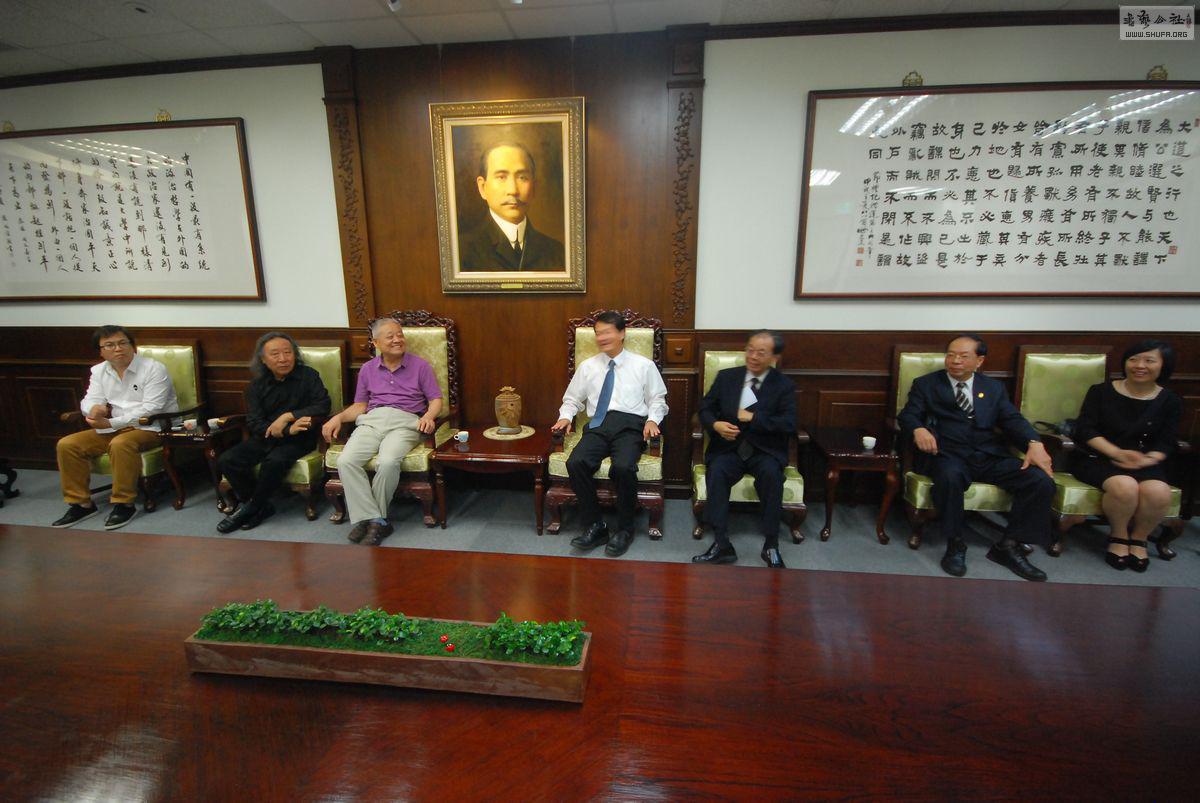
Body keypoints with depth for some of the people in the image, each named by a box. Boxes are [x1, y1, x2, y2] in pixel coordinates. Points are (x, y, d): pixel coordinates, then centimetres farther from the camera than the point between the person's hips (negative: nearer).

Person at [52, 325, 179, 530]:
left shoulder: (154, 369, -11)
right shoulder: (98, 371, 11)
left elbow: (151, 409, -18)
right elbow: (89, 401, 4)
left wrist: (112, 423, -23)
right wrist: (95, 409, -22)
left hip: (152, 427, -7)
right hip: (113, 428, 7)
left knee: (121, 444, -35)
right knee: (67, 445, -7)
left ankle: (124, 504, -22)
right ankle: (81, 503, 3)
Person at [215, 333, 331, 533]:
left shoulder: (308, 376, 0)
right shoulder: (257, 385, 7)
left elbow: (323, 406, -12)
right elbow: (253, 423, -3)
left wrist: (287, 416, -19)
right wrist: (287, 430, -21)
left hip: (299, 439, -4)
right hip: (265, 438, 4)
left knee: (274, 461, -32)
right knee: (226, 460, -16)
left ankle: (250, 509, -7)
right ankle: (262, 507, -3)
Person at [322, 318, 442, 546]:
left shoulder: (419, 366, 10)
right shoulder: (367, 369, 20)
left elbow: (436, 400, 7)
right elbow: (360, 406, 21)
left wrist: (428, 415, -15)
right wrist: (338, 417, 1)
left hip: (405, 422, -3)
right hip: (371, 421, 4)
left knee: (388, 462, -34)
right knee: (346, 461, -26)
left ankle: (370, 518, -14)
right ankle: (375, 520, -22)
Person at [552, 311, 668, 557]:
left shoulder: (643, 365, 11)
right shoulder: (587, 366, 17)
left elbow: (657, 399, 11)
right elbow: (572, 399, 22)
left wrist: (652, 419, -9)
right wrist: (565, 416, 1)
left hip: (630, 425, -2)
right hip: (599, 425, 3)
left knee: (623, 467, -34)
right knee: (576, 462, -28)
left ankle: (624, 529, -9)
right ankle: (594, 526, -9)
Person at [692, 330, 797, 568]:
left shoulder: (784, 386, 4)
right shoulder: (726, 377, 11)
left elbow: (789, 424, -7)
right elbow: (705, 408, 9)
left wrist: (752, 418, -14)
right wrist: (716, 424, -13)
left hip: (764, 450, -1)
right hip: (728, 447, 1)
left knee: (771, 473, -33)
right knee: (716, 472, -30)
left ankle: (771, 545, -20)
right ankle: (721, 544, -27)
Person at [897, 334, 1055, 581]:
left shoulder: (994, 387, 20)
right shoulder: (925, 384, 11)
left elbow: (1012, 419, 8)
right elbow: (908, 414, 0)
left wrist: (1034, 444, -13)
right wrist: (918, 429, -25)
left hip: (991, 455, 4)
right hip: (949, 455, -4)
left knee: (1042, 482, -20)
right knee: (950, 476, -38)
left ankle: (1008, 546, -3)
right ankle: (955, 544, -17)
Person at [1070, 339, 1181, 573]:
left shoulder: (1170, 402, 8)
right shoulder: (1100, 392, 2)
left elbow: (1166, 443, 2)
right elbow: (1085, 429, -6)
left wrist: (1146, 459, -20)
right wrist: (1117, 453, -21)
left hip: (1144, 462, 3)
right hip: (1097, 458, -2)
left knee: (1159, 492, -30)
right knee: (1125, 486, -33)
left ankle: (1139, 538, 0)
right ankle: (1118, 536, -4)